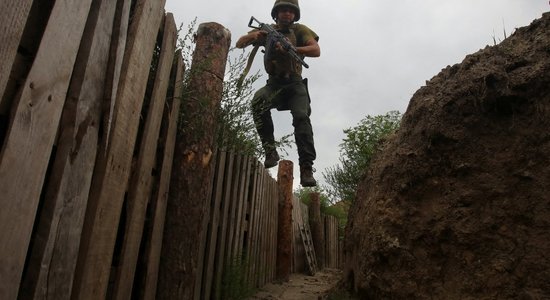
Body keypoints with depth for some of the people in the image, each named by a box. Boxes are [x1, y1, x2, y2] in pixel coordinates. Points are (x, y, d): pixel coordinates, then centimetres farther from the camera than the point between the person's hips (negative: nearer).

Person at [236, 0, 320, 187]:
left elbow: (316, 51, -10)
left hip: (295, 84, -1)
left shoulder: (300, 30, 7)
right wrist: (253, 35, -9)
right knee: (258, 102, -32)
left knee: (301, 117, -26)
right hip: (274, 84, 1)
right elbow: (239, 44, 14)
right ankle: (270, 150, -25)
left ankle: (306, 168, -29)